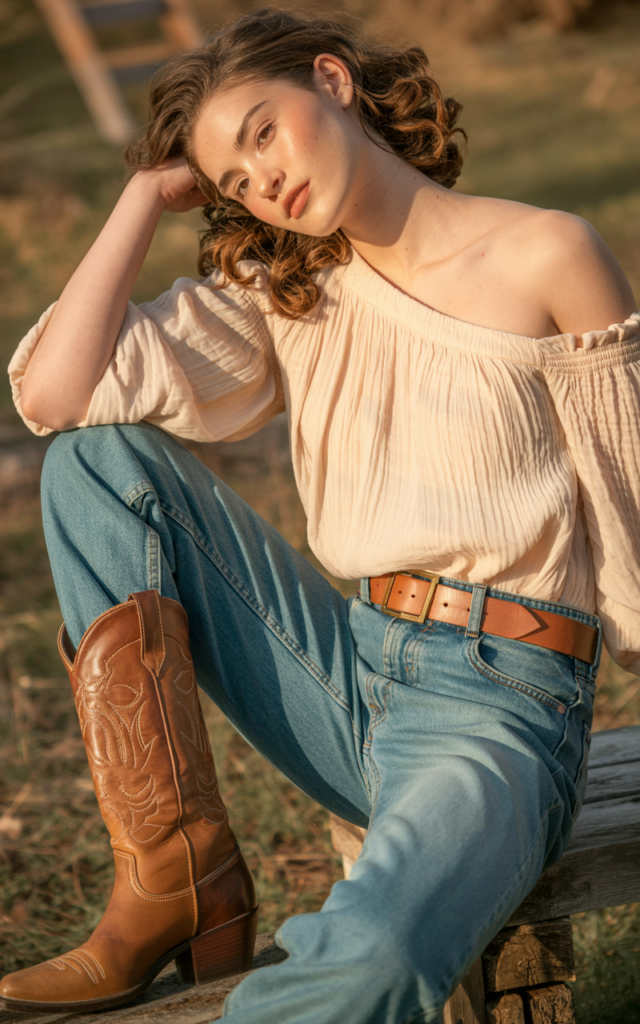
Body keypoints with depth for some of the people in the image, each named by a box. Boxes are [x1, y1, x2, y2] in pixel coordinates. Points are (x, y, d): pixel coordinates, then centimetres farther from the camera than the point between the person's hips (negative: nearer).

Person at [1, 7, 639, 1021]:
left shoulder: (549, 259, -3)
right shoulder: (283, 294, 10)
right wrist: (151, 192, 4)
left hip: (498, 711, -6)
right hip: (353, 683, 6)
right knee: (99, 462, -7)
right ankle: (179, 889, -11)